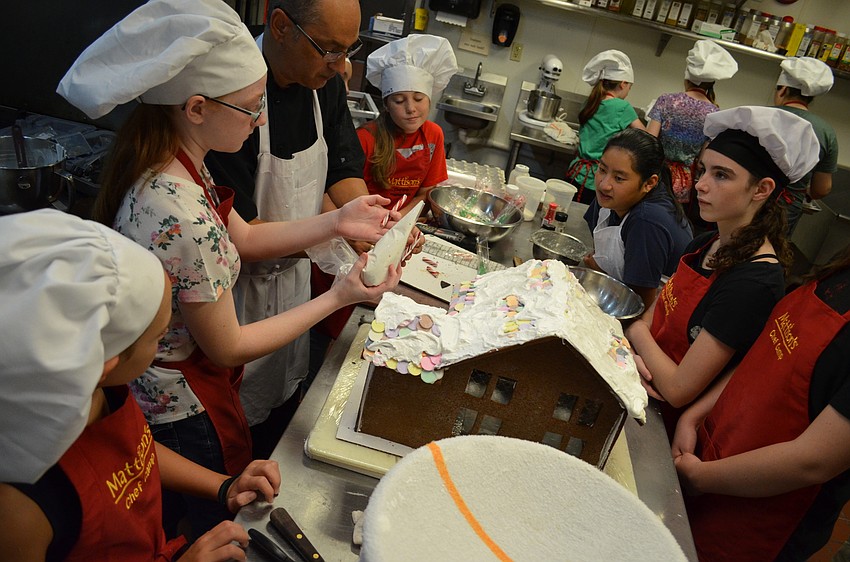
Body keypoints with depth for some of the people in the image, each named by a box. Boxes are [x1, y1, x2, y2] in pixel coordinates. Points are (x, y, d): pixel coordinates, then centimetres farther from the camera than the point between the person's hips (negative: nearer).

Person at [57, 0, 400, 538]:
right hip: (186, 408, -8)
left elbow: (242, 238, 2)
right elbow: (227, 348, -24)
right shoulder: (185, 220, -37)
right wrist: (338, 297, -19)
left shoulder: (160, 160, -9)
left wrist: (337, 222, -8)